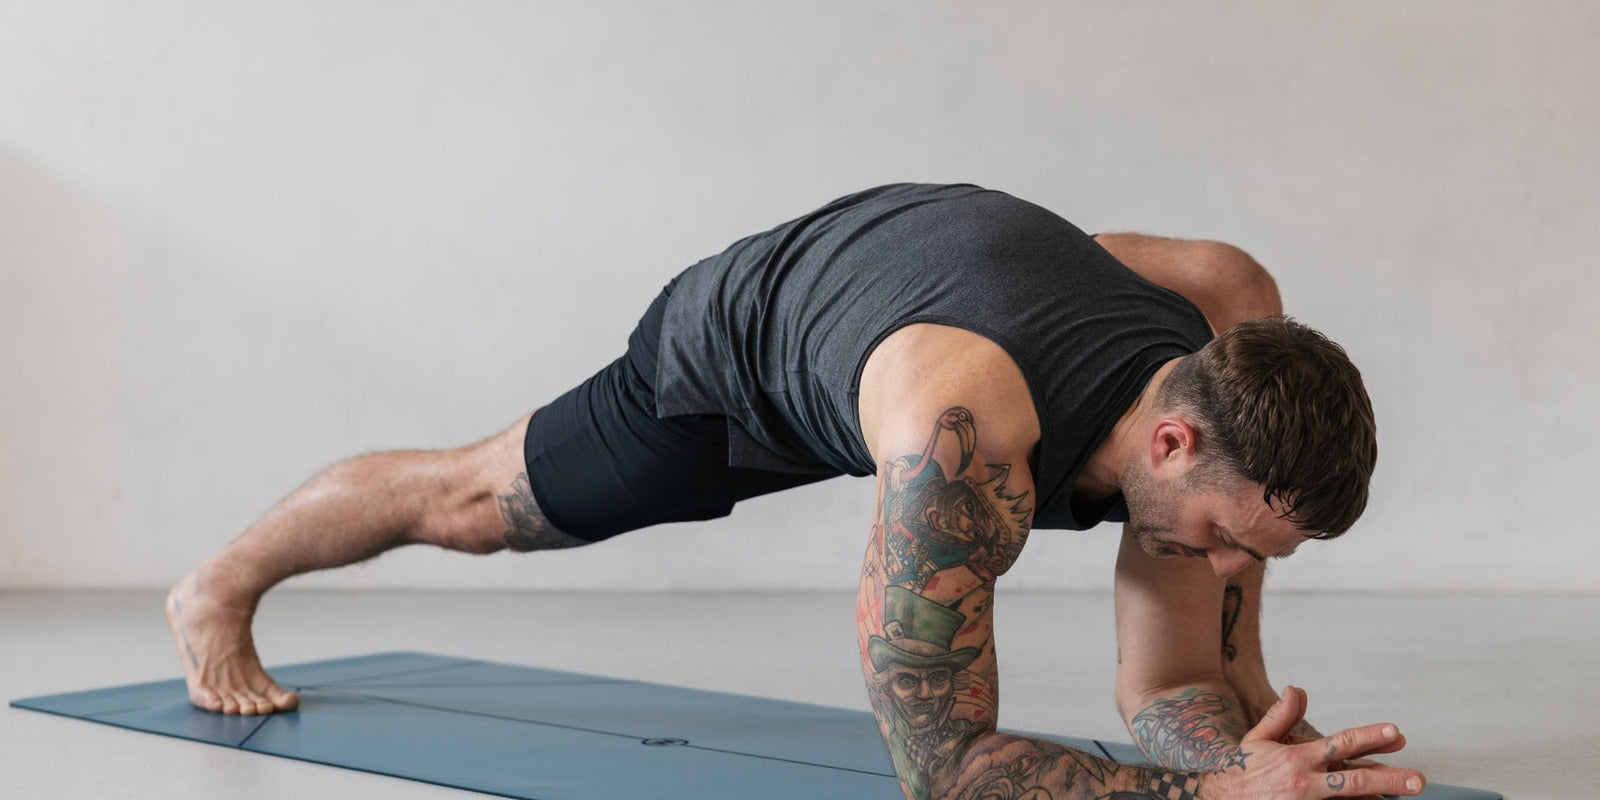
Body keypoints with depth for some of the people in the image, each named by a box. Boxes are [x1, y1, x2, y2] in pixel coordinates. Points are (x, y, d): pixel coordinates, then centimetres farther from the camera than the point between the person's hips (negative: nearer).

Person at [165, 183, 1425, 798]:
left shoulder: (1238, 334, -30)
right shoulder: (961, 432, -51)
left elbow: (1174, 690, -23)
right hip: (744, 344, -5)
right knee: (474, 499, 16)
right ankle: (221, 586, 44)